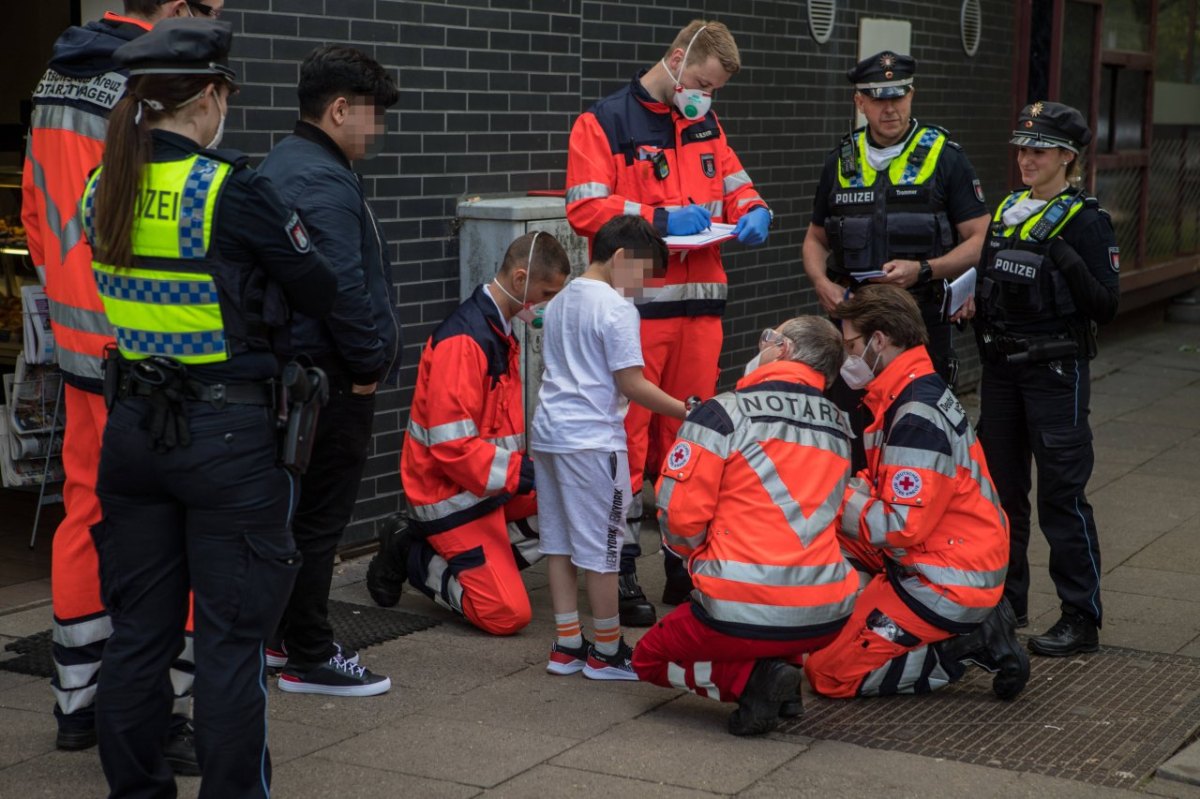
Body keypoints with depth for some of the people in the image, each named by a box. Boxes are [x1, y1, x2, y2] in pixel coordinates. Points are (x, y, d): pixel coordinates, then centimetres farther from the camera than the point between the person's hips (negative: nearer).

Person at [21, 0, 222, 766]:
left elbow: (38, 208, 18)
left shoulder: (56, 80, 12)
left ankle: (76, 701, 25)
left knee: (88, 511, 15)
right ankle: (179, 717, 5)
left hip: (80, 344, 9)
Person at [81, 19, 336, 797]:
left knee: (139, 631, 15)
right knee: (232, 638, 3)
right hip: (227, 433, -6)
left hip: (132, 426, 6)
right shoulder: (231, 190, -15)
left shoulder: (104, 187, 4)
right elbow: (319, 290, -7)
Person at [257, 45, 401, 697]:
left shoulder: (284, 163, 15)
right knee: (320, 516, -2)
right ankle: (308, 659, 6)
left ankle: (285, 635, 29)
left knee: (301, 512, 18)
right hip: (331, 378, -10)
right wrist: (370, 362, -13)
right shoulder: (323, 180, -19)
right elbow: (344, 287, -24)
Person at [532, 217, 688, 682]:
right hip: (592, 440, -8)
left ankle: (567, 645, 18)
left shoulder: (560, 301, 13)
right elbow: (632, 385, -16)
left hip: (549, 433, 8)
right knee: (600, 550, 1)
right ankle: (607, 652, 10)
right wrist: (686, 412, -9)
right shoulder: (616, 308, -13)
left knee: (559, 544, 12)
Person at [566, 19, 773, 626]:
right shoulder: (604, 123, -4)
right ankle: (622, 571, 4)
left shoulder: (705, 125, 15)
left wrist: (752, 213, 0)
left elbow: (735, 183, 22)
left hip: (699, 303, 6)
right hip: (633, 308, -6)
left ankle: (686, 563, 22)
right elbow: (586, 208, -12)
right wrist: (660, 219, -17)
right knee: (627, 438, -4)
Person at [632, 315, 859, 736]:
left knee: (650, 657, 22)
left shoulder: (724, 413, -8)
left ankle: (750, 678, -4)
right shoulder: (838, 426, 10)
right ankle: (782, 668, 12)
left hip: (743, 618, -5)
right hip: (827, 620, 6)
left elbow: (679, 514, -9)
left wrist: (697, 553, 14)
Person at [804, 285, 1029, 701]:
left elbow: (903, 526, -24)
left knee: (829, 674, -7)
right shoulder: (924, 390, 10)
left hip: (947, 584, -10)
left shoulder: (917, 416, -22)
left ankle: (967, 647, -5)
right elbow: (887, 487, 17)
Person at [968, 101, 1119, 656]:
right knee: (1001, 487, 13)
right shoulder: (1005, 212, 12)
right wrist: (969, 298, 3)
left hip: (1055, 371, -7)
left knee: (1061, 494, -5)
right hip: (1000, 366, 7)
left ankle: (1082, 618, 2)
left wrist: (1070, 263, -25)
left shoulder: (1085, 221, -7)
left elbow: (1105, 308, -12)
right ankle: (1005, 599, 25)